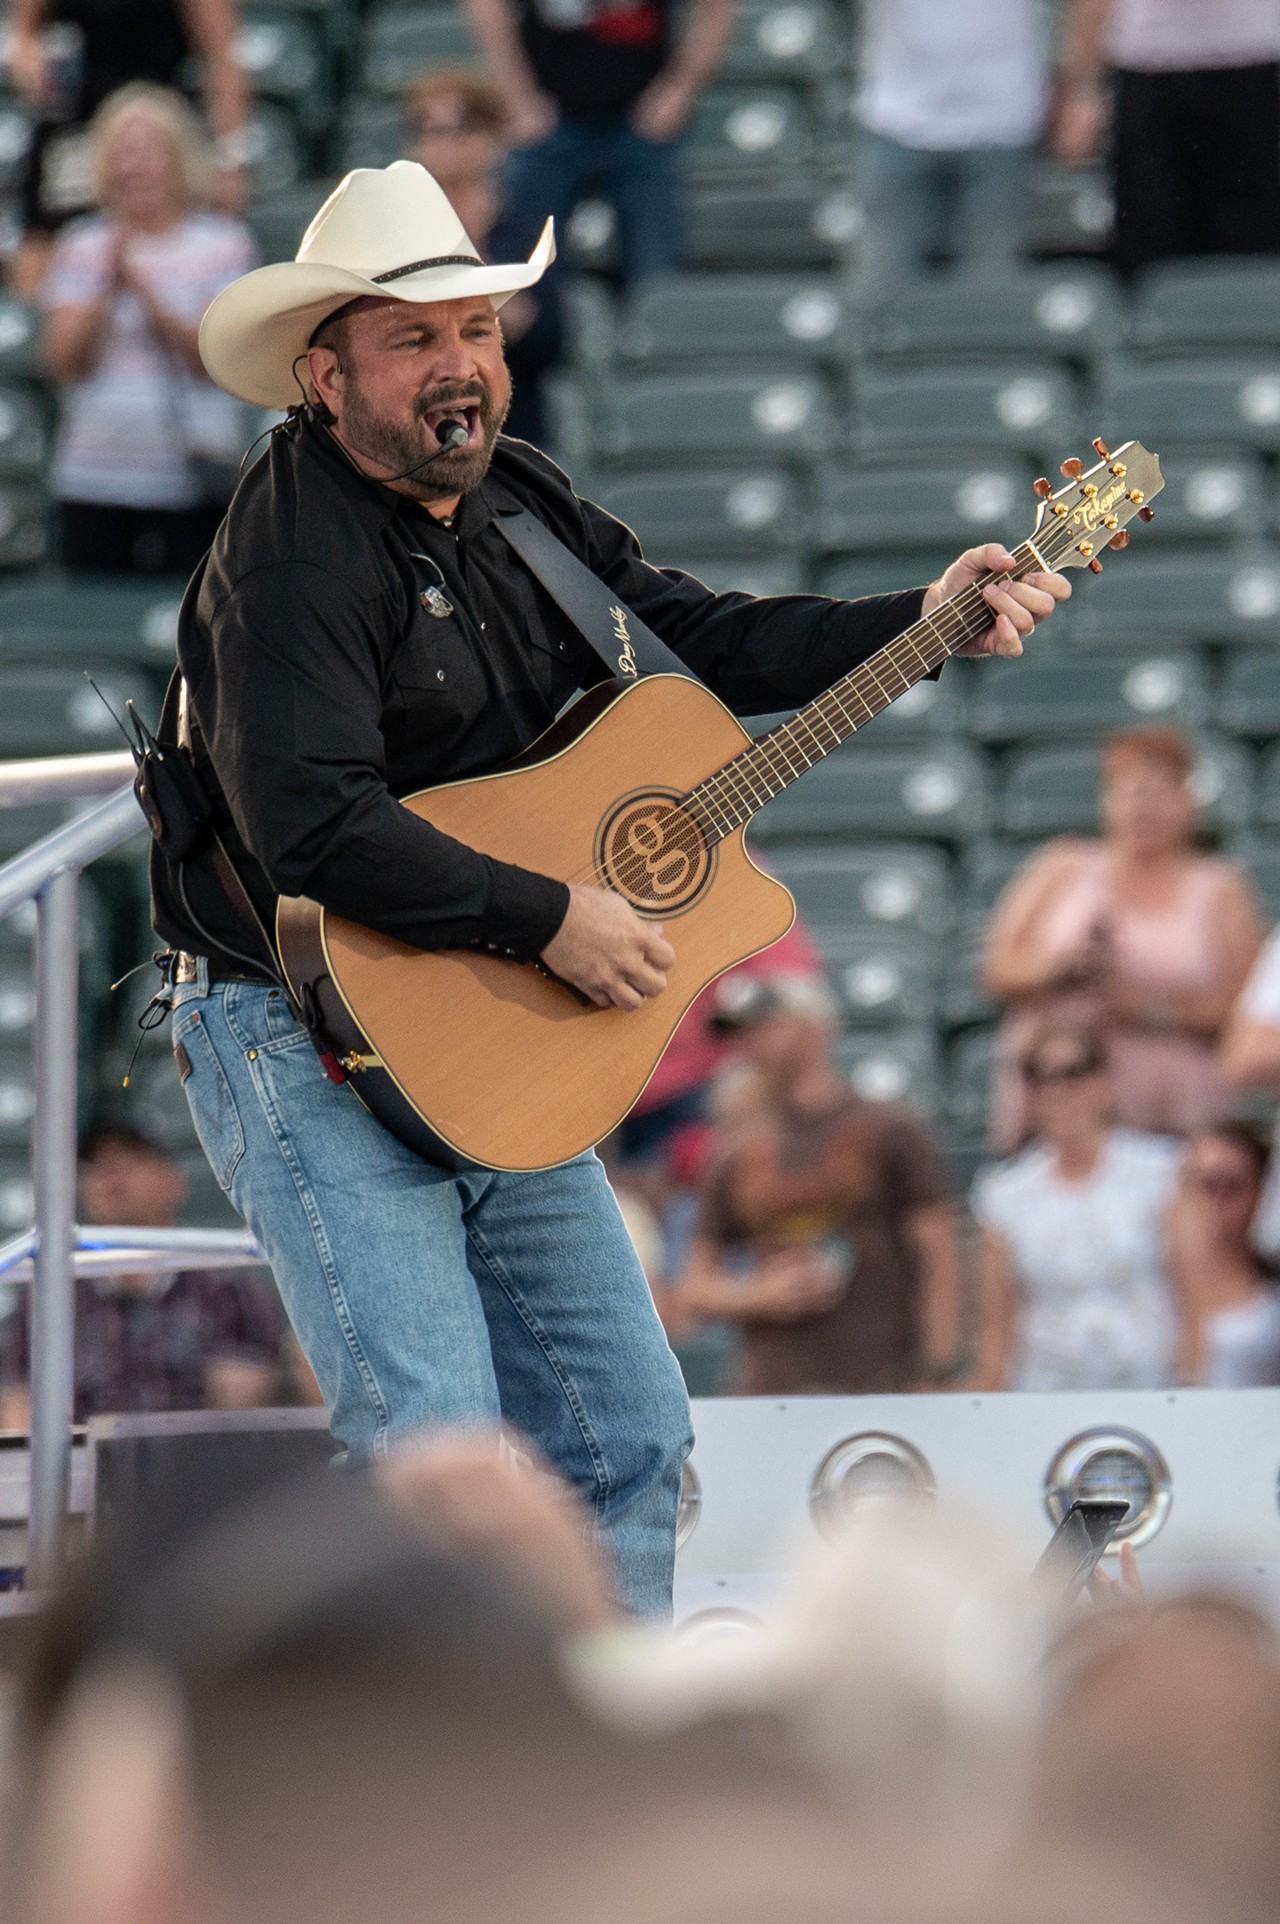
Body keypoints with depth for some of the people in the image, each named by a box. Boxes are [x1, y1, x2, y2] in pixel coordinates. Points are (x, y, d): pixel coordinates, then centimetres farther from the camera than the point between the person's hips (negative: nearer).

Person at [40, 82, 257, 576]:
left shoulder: (221, 244, 2)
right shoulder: (82, 247, 8)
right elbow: (63, 363, 0)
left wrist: (142, 287, -18)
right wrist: (108, 287, -14)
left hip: (192, 483, -2)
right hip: (94, 482, 2)